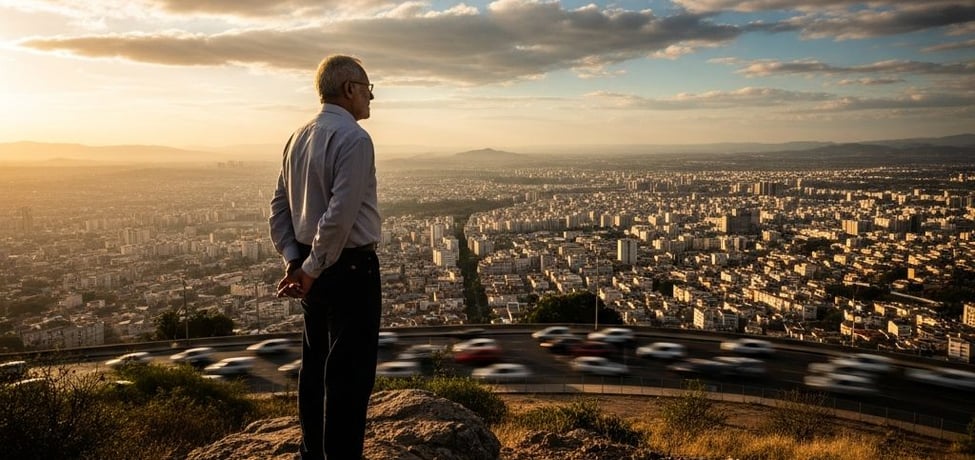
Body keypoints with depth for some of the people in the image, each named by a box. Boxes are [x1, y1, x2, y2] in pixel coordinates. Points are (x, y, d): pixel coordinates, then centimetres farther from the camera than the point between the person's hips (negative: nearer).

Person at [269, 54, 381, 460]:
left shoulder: (299, 137, 10)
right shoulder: (354, 138, -15)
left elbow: (279, 207, 10)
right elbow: (341, 215, -23)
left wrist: (294, 262, 5)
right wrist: (314, 268, -14)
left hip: (314, 268, 9)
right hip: (350, 268, -9)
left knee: (315, 368, 17)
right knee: (350, 376, 0)